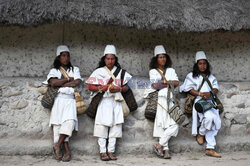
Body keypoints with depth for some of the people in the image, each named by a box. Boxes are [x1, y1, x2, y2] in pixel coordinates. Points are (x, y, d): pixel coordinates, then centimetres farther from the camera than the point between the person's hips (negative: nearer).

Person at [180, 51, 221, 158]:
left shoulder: (211, 77, 27)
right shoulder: (191, 76, 17)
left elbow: (216, 88, 14)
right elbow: (189, 88, 4)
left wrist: (209, 93, -9)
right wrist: (200, 94, -12)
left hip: (211, 101, 4)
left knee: (215, 122, -18)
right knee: (209, 117, -32)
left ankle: (210, 148, -16)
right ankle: (200, 133, -3)